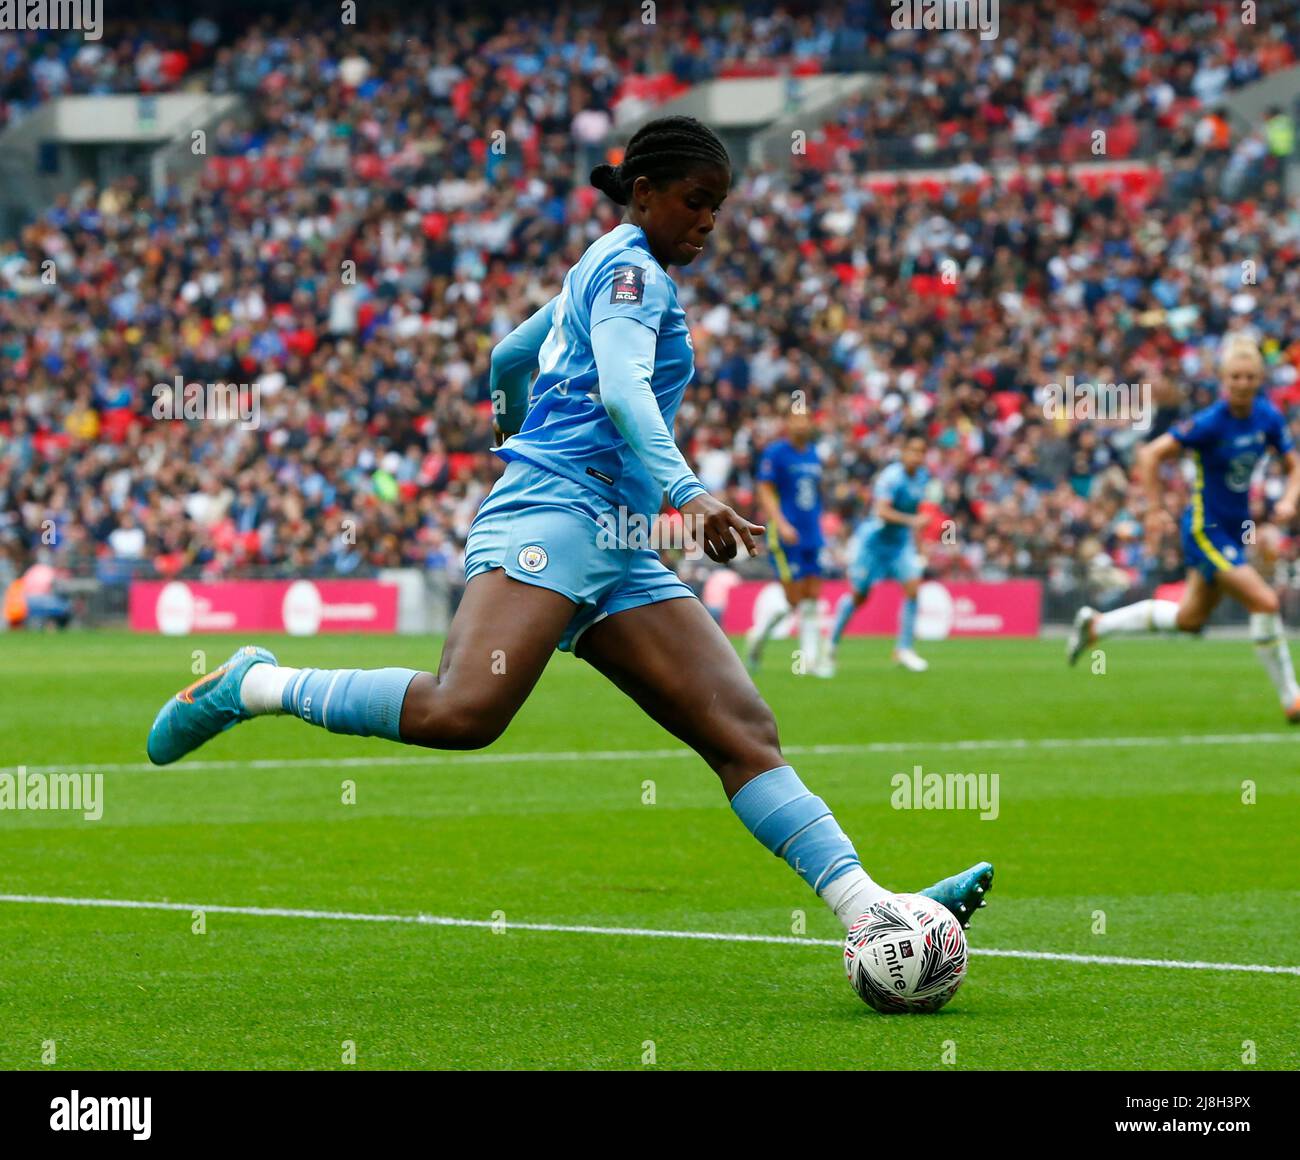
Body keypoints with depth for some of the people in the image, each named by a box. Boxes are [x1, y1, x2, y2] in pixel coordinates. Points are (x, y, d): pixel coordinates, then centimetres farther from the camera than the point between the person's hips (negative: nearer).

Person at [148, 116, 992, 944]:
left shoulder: (610, 271, 28)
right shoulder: (630, 267, -2)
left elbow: (509, 356, 42)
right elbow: (622, 392, -21)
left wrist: (522, 437, 62)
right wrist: (684, 493, -35)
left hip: (615, 553, 10)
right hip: (554, 515, -10)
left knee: (745, 729, -6)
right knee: (463, 713, -30)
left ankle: (872, 913, -17)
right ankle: (252, 686, -11)